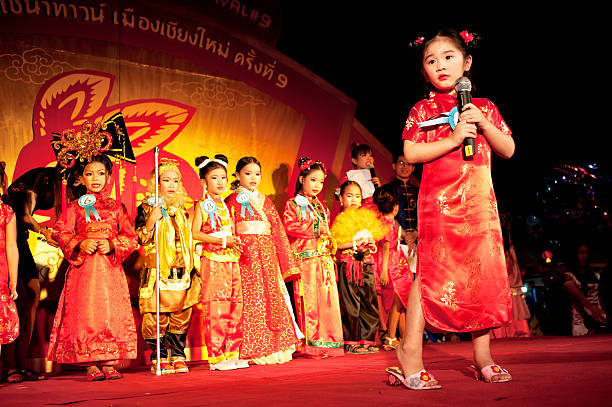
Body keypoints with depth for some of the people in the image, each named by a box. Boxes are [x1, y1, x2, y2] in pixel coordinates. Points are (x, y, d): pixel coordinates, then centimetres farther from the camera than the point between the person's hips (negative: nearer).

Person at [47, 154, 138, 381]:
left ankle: (109, 363, 2)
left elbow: (131, 238, 8)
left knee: (111, 313, -3)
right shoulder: (75, 207, 10)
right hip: (83, 268, -1)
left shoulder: (117, 207, 12)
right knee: (86, 314, -6)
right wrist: (81, 244, -14)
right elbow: (62, 234, 4)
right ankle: (91, 365, 0)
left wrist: (112, 245, -9)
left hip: (110, 268, 1)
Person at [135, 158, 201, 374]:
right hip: (158, 273, -5)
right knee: (156, 317, -4)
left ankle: (178, 356, 16)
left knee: (181, 316, 6)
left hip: (182, 274, 5)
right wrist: (151, 220, -23)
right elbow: (141, 239, -8)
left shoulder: (181, 210, 16)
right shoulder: (147, 208, 0)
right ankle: (159, 358, 8)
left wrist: (191, 267, 21)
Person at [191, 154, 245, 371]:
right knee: (215, 308, -7)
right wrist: (222, 241, -15)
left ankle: (232, 354, 12)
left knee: (234, 306, 5)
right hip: (212, 259, -6)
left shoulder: (227, 206, 17)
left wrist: (236, 241, 3)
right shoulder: (202, 205, -1)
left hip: (231, 260, 6)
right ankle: (216, 356, -2)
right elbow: (195, 233, -10)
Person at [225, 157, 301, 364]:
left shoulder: (266, 201, 18)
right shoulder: (233, 201, 4)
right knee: (250, 302, -7)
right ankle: (255, 351, -2)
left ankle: (275, 348, 10)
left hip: (268, 257, 5)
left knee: (272, 298, 4)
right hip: (246, 257, -5)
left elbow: (278, 231, 16)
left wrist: (285, 262, 12)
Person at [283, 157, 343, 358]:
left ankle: (327, 342, 7)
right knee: (308, 301, -7)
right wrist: (314, 229, -12)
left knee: (327, 299, 2)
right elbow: (289, 226, -13)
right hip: (305, 259, -6)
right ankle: (311, 345, -2)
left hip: (324, 260, 6)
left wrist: (331, 242, 6)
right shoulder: (292, 204, 1)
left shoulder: (321, 206, 21)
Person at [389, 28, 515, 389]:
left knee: (484, 273, 3)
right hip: (439, 201, -3)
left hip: (480, 202, 4)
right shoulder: (423, 110, 7)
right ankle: (411, 353, -6)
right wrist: (453, 139, -12)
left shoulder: (484, 108, 15)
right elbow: (410, 153, -5)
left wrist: (483, 123, -3)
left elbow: (508, 150, 12)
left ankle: (483, 355, 12)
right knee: (431, 272, -11)